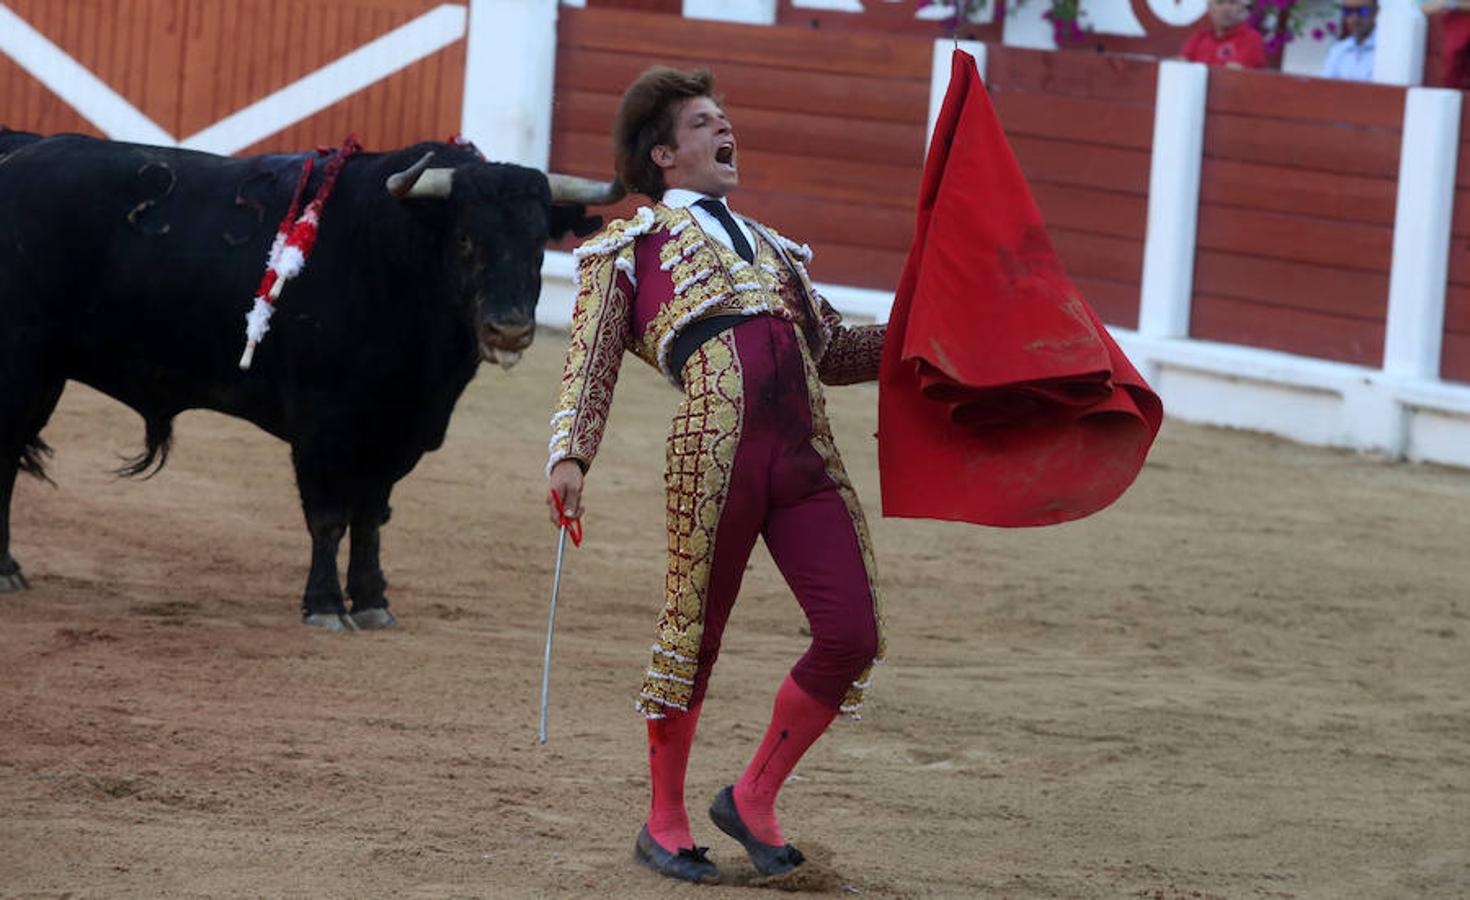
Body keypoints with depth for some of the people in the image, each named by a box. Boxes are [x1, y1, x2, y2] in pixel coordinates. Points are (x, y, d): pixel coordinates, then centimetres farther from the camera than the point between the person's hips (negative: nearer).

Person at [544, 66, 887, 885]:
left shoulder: (771, 248, 30)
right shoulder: (631, 247, 13)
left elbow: (833, 349, 30)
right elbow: (591, 364, 4)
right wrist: (570, 454, -10)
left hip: (805, 454, 5)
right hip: (715, 449, -5)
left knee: (852, 635, -3)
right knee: (695, 631, 1)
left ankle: (755, 798, 15)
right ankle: (665, 824, 18)